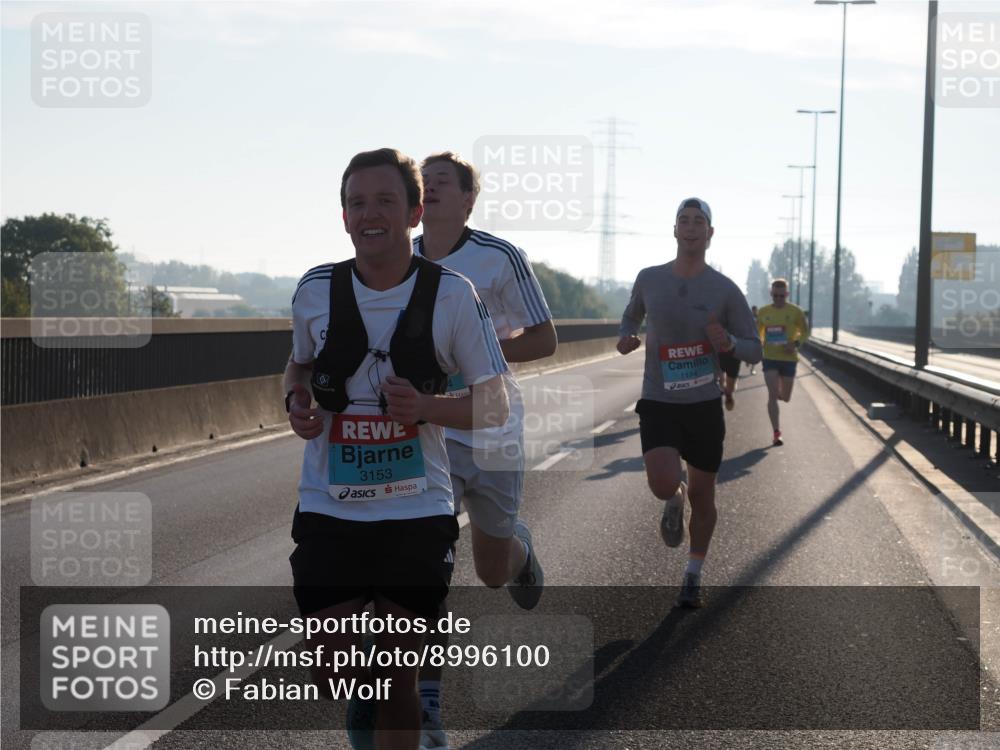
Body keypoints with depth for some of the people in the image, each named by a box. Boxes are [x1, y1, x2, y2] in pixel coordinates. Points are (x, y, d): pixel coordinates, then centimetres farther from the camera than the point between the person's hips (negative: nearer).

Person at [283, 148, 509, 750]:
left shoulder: (451, 294, -8)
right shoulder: (316, 290, -1)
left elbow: (494, 407, -3)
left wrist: (425, 407, -21)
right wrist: (296, 401, -3)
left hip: (417, 513, -2)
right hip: (329, 512, 2)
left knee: (398, 677, 4)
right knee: (331, 675, 2)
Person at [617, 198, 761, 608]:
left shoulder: (725, 290, -6)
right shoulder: (649, 278, -1)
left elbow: (754, 351, -2)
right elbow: (632, 315, 21)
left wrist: (728, 343, -24)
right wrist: (626, 337, -3)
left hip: (705, 405, 0)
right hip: (658, 404, 0)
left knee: (702, 497, 8)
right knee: (663, 485, -23)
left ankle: (693, 576, 31)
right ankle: (675, 500, 17)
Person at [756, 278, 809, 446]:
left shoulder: (795, 311, -4)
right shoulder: (763, 312, 2)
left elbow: (805, 332, 3)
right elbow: (758, 333, 15)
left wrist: (796, 344, -15)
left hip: (788, 358, 0)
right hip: (770, 358, 0)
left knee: (785, 397, 9)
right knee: (773, 395, -9)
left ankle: (781, 391, 48)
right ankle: (776, 433, -5)